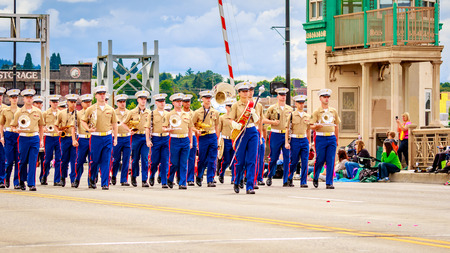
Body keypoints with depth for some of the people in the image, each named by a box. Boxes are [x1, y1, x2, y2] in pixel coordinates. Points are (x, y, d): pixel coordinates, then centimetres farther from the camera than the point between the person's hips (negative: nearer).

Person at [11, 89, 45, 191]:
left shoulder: (38, 112, 7)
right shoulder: (19, 112, 2)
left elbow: (41, 126, 16)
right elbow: (13, 126, 7)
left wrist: (41, 140, 12)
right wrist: (16, 130, -17)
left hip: (35, 138, 1)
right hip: (23, 138, -1)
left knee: (33, 162, -5)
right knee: (23, 161, 6)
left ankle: (31, 184, -4)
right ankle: (21, 180, 27)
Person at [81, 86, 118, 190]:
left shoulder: (110, 109, 8)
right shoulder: (91, 109, 2)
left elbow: (114, 124, 15)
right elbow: (83, 121, 9)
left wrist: (115, 138, 12)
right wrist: (88, 129, -9)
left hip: (108, 138, 2)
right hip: (95, 137, -2)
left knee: (106, 162, -2)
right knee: (94, 161, 3)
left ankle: (105, 184, 0)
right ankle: (91, 180, 25)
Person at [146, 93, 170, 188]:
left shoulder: (167, 114, 11)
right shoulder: (152, 114, 2)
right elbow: (147, 128, -1)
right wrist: (148, 140, -10)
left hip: (166, 138, 2)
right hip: (155, 139, -2)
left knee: (165, 162, -4)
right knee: (155, 161, 2)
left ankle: (164, 182, -3)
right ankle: (152, 176, 29)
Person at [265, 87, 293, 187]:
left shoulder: (290, 109, 12)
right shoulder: (272, 108, 4)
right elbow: (264, 119, 6)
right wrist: (272, 122, -11)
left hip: (287, 135, 2)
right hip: (276, 135, -2)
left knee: (287, 158, -4)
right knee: (273, 158, 2)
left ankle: (286, 180, -1)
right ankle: (269, 177, 22)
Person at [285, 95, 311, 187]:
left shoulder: (307, 116, 11)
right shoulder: (291, 115, 0)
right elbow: (287, 130, -1)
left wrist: (309, 142, 16)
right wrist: (286, 142, -8)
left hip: (304, 140, 3)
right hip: (295, 140, -3)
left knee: (305, 162, -3)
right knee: (294, 162, 1)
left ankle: (303, 182, 1)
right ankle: (289, 178, 22)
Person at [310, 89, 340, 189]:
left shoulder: (333, 111, 12)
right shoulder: (317, 112, 2)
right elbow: (311, 126, -2)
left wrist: (337, 139, 16)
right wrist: (317, 126, -24)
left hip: (332, 138, 3)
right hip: (321, 138, -3)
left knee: (331, 161, -3)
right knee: (320, 160, 0)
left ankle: (329, 183, -1)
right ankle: (315, 178, 23)